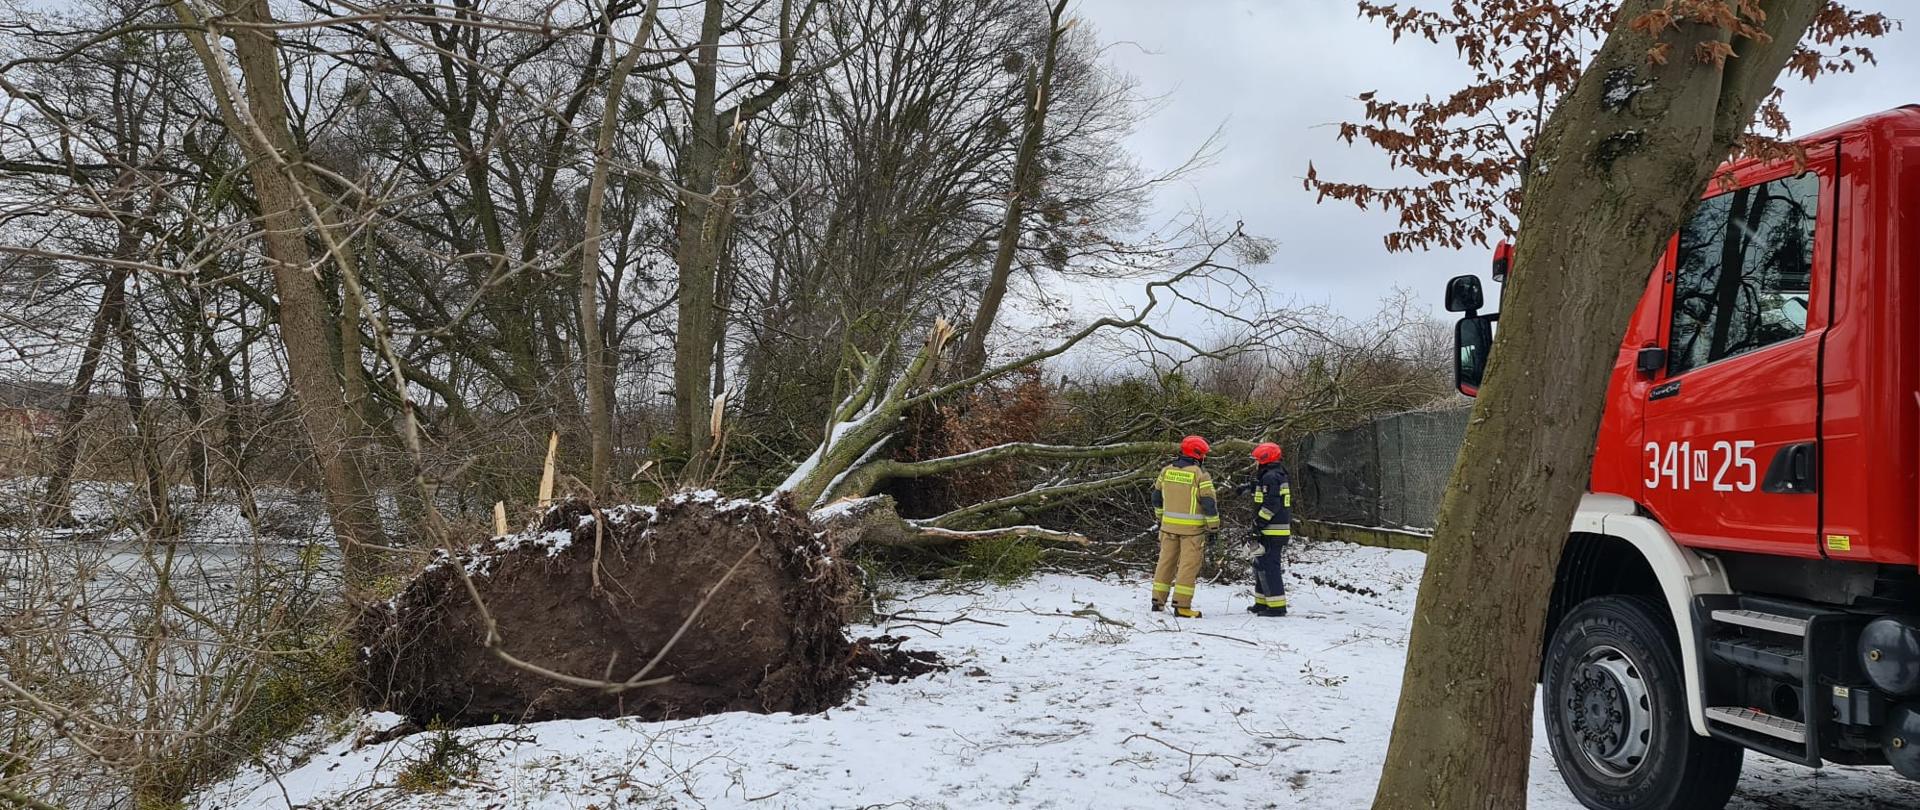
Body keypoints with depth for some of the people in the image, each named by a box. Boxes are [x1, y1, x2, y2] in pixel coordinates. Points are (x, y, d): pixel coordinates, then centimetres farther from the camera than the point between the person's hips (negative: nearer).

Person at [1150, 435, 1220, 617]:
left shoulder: (1166, 471, 6)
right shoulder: (1201, 475, -12)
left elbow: (1157, 497, 15)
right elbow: (1209, 503, -12)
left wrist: (1161, 517, 27)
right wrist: (1214, 527, -3)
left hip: (1169, 526, 5)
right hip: (1192, 528, -5)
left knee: (1166, 561, 14)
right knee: (1189, 565, -1)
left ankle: (1158, 600, 19)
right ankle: (1181, 605, -3)